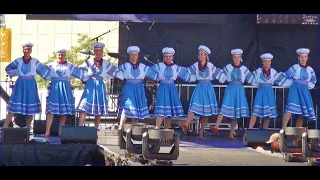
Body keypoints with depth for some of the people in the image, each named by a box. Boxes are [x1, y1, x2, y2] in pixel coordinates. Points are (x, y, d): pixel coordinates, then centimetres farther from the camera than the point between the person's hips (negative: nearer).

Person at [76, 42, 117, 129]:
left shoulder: (106, 63, 5)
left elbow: (116, 72, 12)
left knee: (99, 109, 5)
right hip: (90, 86, -2)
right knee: (84, 106, -14)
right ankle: (80, 127, -20)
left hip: (100, 86, 2)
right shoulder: (89, 62, 3)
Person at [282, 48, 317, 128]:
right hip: (295, 90, -5)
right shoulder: (294, 67, -3)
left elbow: (313, 81, 22)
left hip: (304, 91, 5)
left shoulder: (310, 70, 8)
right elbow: (285, 76, 2)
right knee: (291, 109, -19)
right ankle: (283, 129, -24)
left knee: (302, 111, 3)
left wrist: (308, 86, 11)